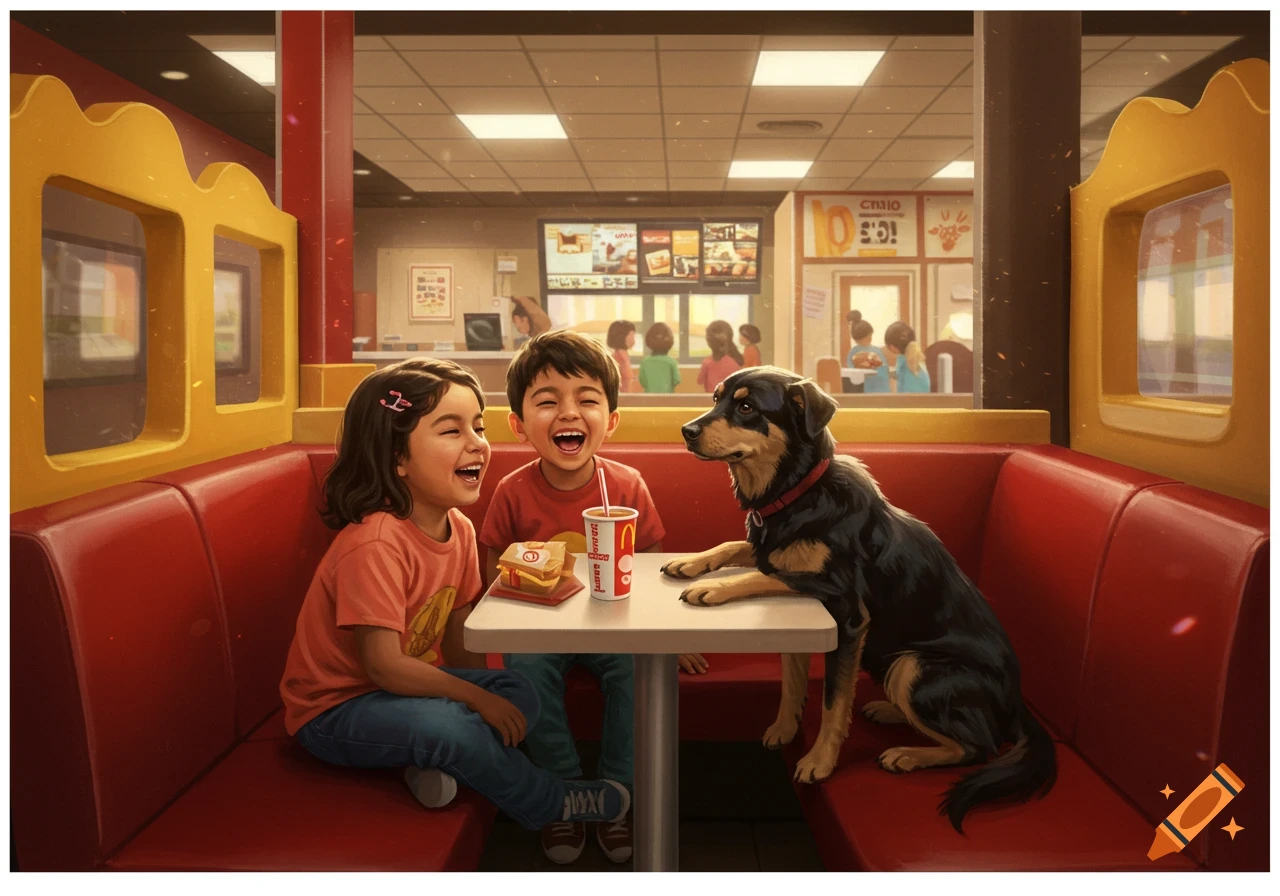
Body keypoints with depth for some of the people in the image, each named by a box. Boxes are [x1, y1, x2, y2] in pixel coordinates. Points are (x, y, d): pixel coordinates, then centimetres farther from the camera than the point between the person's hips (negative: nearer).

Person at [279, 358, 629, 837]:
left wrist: (494, 694, -8)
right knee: (448, 725, -31)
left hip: (404, 683, 8)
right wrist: (478, 698, -22)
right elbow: (384, 665, -30)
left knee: (519, 695, -7)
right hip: (333, 707, -8)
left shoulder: (459, 528, -4)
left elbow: (458, 641, 4)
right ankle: (552, 804, -8)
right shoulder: (374, 543, -30)